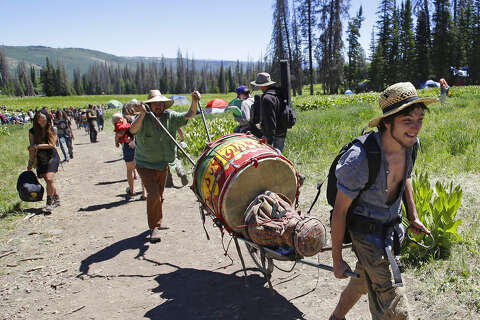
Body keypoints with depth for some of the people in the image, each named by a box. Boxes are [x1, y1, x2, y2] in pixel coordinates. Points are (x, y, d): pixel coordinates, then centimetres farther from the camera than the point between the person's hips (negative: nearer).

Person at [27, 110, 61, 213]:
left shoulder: (52, 130, -6)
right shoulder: (32, 131, -1)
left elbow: (52, 145, -14)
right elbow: (32, 148, 0)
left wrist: (37, 146, -17)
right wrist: (30, 162, -1)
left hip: (52, 157, -3)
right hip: (40, 159, 3)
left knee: (49, 179, -18)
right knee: (48, 181, 7)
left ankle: (49, 203, -7)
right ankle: (56, 198, 27)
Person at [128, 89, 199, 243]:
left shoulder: (170, 117, -5)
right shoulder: (143, 119, -17)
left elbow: (189, 115, -6)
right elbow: (133, 130, -36)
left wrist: (195, 101, -23)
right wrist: (142, 115, -50)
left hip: (162, 164, 5)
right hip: (145, 165, -5)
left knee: (159, 196, 18)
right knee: (153, 195, -17)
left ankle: (158, 222, 37)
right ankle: (154, 228, -4)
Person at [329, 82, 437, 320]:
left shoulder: (410, 144, -10)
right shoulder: (359, 160, -32)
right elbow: (339, 211, -22)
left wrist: (413, 216, 8)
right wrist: (337, 260, -14)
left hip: (391, 227, 8)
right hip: (367, 233, -7)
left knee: (364, 281, 28)